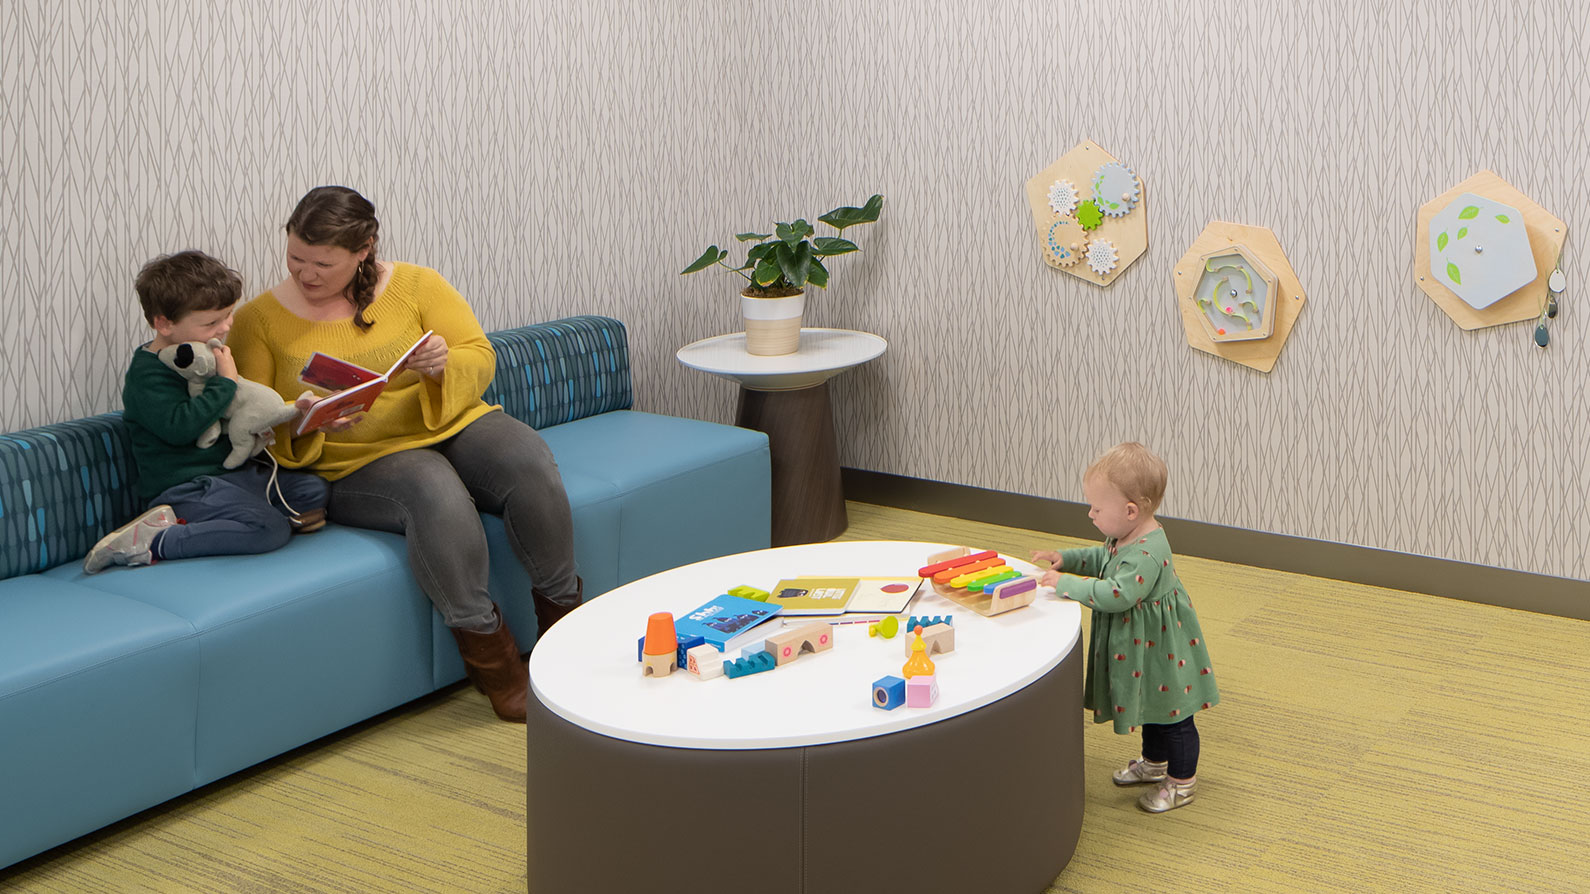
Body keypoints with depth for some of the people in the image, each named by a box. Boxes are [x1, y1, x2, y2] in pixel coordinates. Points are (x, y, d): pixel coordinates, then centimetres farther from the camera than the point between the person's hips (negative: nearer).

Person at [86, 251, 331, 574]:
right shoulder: (148, 373, -13)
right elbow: (179, 427, -29)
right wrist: (226, 381, -23)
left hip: (233, 471, 10)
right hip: (185, 485, -10)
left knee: (314, 489, 6)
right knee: (271, 530, -27)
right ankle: (151, 543, -22)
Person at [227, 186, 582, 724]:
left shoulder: (415, 285, 4)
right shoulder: (259, 320, 3)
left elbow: (481, 357, 2)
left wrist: (445, 364, -21)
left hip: (454, 424, 3)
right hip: (356, 466, -2)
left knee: (529, 464, -29)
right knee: (436, 494, -36)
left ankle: (562, 612, -10)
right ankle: (486, 649, -24)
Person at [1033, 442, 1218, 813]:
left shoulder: (1146, 552, -34)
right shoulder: (1123, 538, -2)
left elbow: (1117, 594, -40)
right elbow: (1101, 558, 17)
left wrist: (1067, 584, -33)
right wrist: (1066, 559, 2)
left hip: (1161, 649, -10)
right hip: (1140, 646, 10)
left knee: (1173, 716, 9)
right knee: (1152, 707, 28)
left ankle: (1182, 782, 25)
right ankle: (1154, 763, 47)